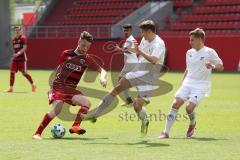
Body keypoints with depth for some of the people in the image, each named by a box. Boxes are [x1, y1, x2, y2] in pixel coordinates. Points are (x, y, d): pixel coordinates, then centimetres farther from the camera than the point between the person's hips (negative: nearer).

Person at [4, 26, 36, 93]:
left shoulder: (23, 38, -6)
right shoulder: (14, 39, 14)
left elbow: (24, 48, -15)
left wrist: (18, 53, -26)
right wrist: (14, 55, 15)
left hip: (22, 58, -6)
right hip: (15, 58, 6)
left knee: (24, 73, -5)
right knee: (12, 72, -3)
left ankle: (33, 85, 14)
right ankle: (11, 88, -1)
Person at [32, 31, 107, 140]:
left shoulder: (87, 59, 6)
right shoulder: (66, 54, 5)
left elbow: (102, 70, 5)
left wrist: (102, 77, -19)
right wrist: (52, 85, 21)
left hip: (71, 89, 3)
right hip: (58, 86, -3)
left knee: (86, 103, -22)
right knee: (57, 108, -27)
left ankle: (75, 126, -22)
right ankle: (38, 133, -20)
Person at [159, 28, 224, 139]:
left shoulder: (209, 52, -4)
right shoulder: (189, 53, 13)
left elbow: (221, 67, -1)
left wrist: (213, 66, -22)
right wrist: (182, 84, 19)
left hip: (201, 86, -5)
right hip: (188, 83, 5)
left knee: (189, 107, -20)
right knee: (175, 104, -10)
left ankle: (192, 124, 15)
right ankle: (166, 132, -7)